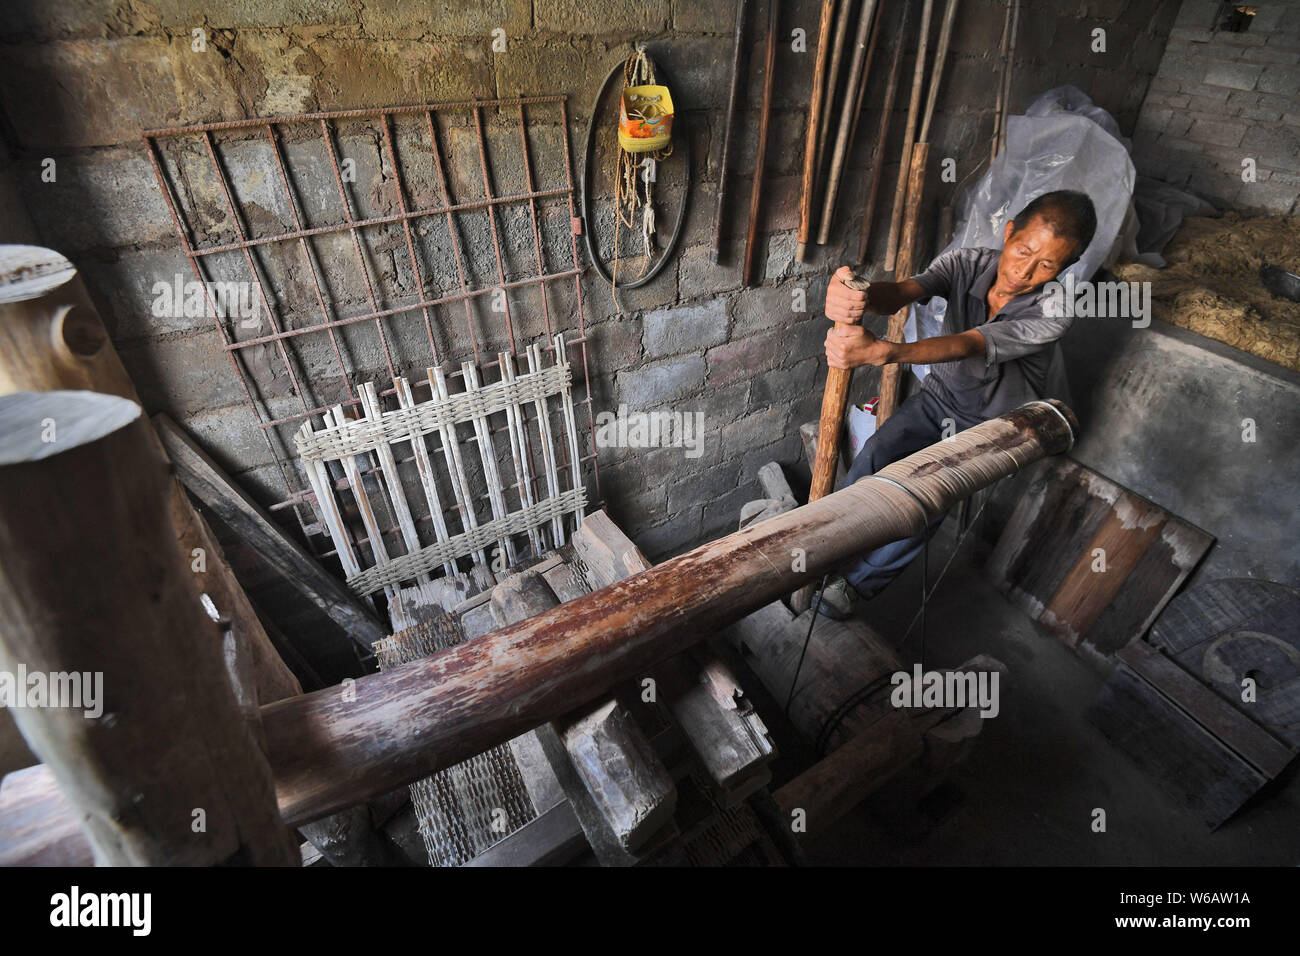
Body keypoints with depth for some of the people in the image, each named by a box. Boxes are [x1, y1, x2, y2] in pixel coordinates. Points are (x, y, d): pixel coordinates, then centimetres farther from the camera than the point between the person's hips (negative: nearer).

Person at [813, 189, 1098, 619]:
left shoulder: (1054, 312, -26)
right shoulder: (966, 263, -16)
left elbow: (965, 346, -40)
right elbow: (903, 292, -34)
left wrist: (881, 351, -57)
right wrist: (859, 297, -60)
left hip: (993, 423, -2)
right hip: (940, 395, 3)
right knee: (876, 452, -23)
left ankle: (859, 581, -6)